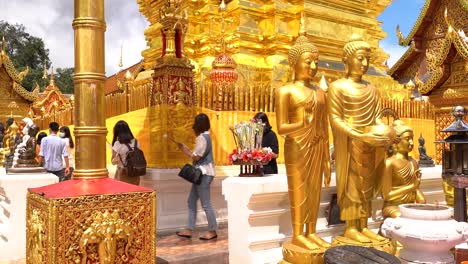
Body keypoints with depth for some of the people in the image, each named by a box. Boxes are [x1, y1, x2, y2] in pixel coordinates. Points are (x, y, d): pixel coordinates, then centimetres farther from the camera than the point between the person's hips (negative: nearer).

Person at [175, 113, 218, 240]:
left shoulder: (202, 137, -16)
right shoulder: (204, 136, 15)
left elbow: (196, 157, -19)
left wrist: (184, 149, -5)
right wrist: (184, 148, 9)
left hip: (204, 174, -11)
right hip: (201, 173, 11)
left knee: (206, 204, -2)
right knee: (191, 201, 12)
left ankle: (213, 231, 8)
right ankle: (189, 230, 17)